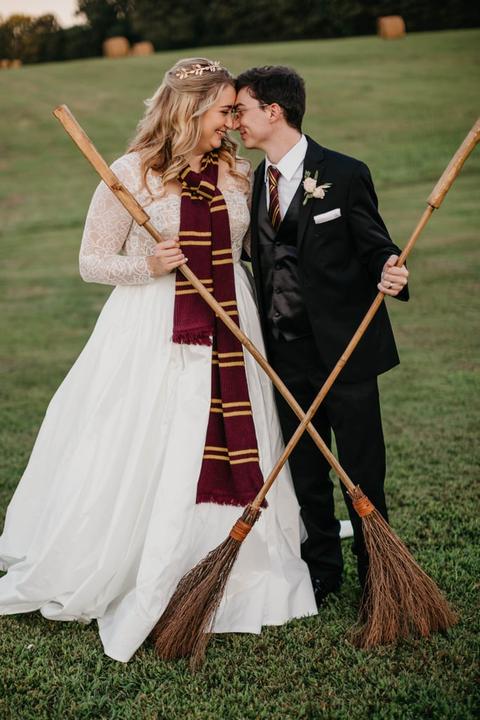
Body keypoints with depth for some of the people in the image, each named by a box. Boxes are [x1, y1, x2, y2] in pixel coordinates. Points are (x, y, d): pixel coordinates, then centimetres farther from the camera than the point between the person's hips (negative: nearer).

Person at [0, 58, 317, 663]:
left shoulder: (236, 172, 9)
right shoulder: (131, 174, -6)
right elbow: (91, 262, -3)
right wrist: (147, 265, -20)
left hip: (228, 335, 5)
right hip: (153, 336, -4)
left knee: (232, 458, 7)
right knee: (141, 460, 3)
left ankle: (235, 584, 24)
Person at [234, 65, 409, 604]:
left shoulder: (344, 174, -8)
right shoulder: (254, 181, 9)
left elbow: (376, 247, -7)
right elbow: (261, 267, 12)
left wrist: (390, 273, -29)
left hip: (344, 350, -5)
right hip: (287, 355, 5)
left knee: (362, 473, 5)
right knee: (304, 471, 15)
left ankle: (376, 573, 23)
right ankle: (322, 569, 32)